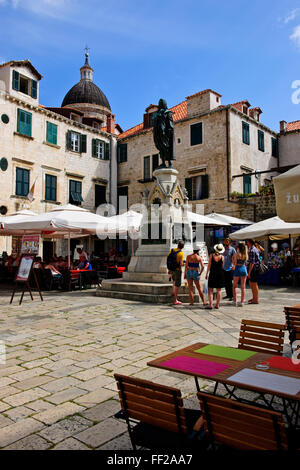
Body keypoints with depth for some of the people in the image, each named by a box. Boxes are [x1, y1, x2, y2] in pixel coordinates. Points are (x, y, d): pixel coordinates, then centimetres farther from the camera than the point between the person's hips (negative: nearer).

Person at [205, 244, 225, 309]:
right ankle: (217, 305, 11)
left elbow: (209, 265, -3)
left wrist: (207, 274, 3)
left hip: (212, 274, -2)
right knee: (219, 290, 9)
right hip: (220, 274, 2)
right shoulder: (222, 257, -3)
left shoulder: (211, 256, -6)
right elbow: (222, 266, 6)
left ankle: (210, 305, -3)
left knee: (210, 290, 3)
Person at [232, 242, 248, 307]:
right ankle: (242, 302, 4)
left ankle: (235, 301, 10)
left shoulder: (236, 254, -10)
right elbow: (245, 262, 13)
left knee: (235, 286, 11)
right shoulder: (246, 254, 3)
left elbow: (235, 263, -12)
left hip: (237, 269, -3)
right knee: (243, 287, 5)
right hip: (244, 269, 3)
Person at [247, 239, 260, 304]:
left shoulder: (252, 250, -18)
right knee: (251, 283, 19)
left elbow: (252, 262, -22)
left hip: (253, 269, -10)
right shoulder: (255, 249, 14)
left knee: (254, 284, -2)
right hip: (255, 269, 10)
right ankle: (254, 297, 28)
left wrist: (249, 272, -20)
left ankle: (256, 300, 5)